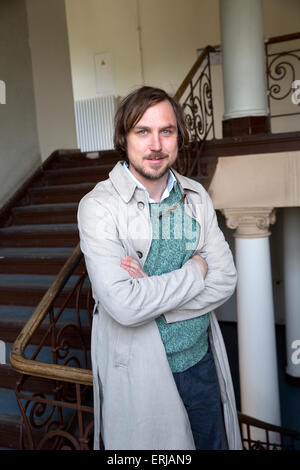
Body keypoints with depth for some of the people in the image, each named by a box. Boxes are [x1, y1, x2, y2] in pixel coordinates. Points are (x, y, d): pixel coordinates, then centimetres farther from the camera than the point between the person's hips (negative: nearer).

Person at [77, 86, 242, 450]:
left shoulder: (196, 196, 0)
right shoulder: (98, 206, -17)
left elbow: (225, 280, -6)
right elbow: (124, 306, -26)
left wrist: (154, 294, -20)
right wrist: (195, 270, -15)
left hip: (201, 361, 5)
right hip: (139, 373, -4)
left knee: (212, 442, 23)